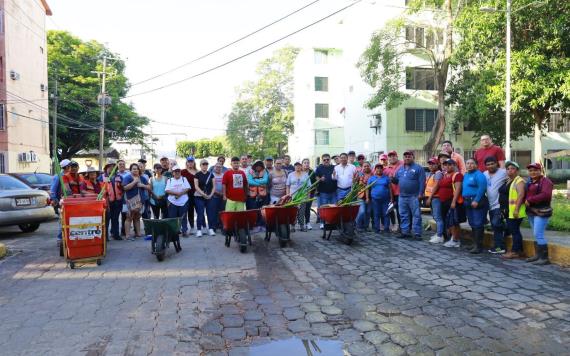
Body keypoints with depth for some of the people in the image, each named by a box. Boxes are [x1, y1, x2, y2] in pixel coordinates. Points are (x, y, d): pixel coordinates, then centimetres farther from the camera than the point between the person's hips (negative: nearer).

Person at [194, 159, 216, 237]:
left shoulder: (211, 174, 7)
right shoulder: (197, 175, -1)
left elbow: (213, 186, 7)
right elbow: (196, 186, -6)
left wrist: (211, 195, -6)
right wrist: (203, 194, -14)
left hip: (209, 197, 3)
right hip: (199, 197, -3)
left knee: (210, 213, 4)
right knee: (200, 214, -2)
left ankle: (211, 229, 13)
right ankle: (199, 230, 4)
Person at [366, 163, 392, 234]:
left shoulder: (386, 178, 10)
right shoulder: (371, 178, 9)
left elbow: (390, 188, 9)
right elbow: (367, 189, 7)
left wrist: (391, 198, 3)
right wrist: (367, 198, -1)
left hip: (386, 199, 0)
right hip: (375, 199, 0)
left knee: (386, 214, -1)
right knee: (376, 214, 3)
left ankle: (386, 228, 6)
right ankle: (376, 229, 10)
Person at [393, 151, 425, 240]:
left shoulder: (418, 168, -3)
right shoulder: (400, 168, 15)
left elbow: (422, 182, -9)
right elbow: (396, 180, 19)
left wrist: (420, 193, -16)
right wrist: (393, 178, -5)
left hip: (414, 197, -6)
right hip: (402, 196, 6)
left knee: (416, 215, -2)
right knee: (403, 215, 10)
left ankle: (417, 233, 1)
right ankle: (405, 232, 18)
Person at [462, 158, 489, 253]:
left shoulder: (479, 175, -10)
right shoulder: (465, 175, 17)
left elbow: (481, 188, -20)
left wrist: (476, 201, -24)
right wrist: (465, 200, 12)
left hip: (477, 203, -9)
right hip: (468, 202, 9)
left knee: (478, 224, -7)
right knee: (472, 224, 15)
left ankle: (478, 246, -2)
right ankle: (474, 243, 24)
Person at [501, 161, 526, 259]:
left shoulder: (519, 181, -10)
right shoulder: (507, 181, 17)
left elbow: (521, 195, -20)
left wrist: (516, 209, -25)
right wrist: (503, 209, 19)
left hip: (515, 211, -9)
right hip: (508, 211, 9)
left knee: (514, 230, -5)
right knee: (512, 230, 13)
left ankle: (515, 252, 1)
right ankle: (519, 250, 22)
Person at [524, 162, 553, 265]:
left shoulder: (545, 181, -9)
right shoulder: (529, 182, 16)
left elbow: (545, 195, -23)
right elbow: (526, 194, 20)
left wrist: (529, 200, -18)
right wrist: (524, 201, -2)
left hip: (541, 212, -8)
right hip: (531, 212, 8)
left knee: (538, 235, -10)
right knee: (536, 235, 14)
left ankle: (544, 258, -2)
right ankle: (537, 255, 21)